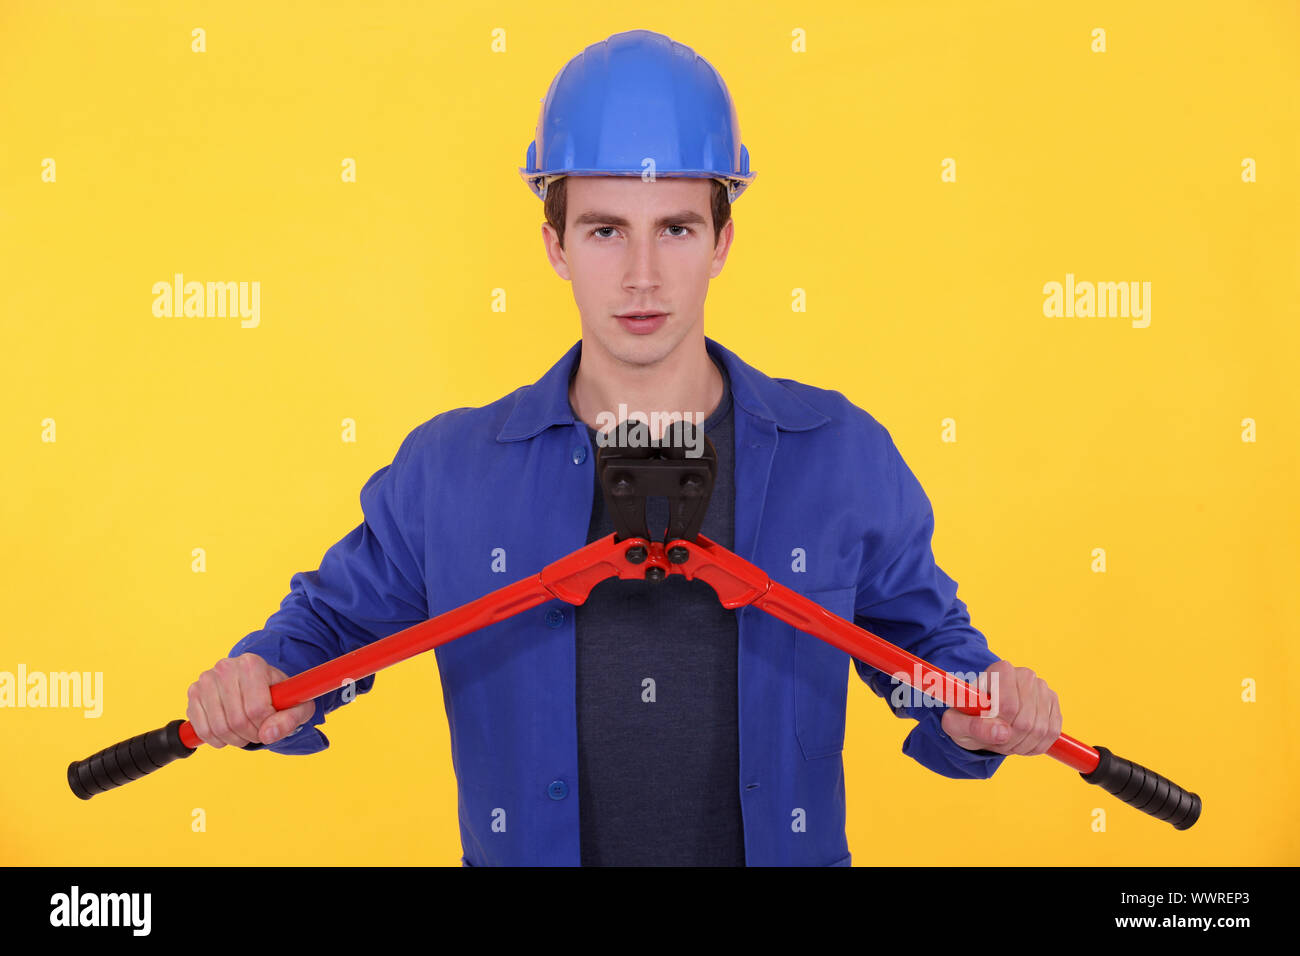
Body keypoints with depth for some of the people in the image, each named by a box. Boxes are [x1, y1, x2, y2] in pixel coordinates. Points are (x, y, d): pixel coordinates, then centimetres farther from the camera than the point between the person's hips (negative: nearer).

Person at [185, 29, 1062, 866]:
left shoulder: (846, 456, -8)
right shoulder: (448, 469, -7)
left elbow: (922, 633, 4)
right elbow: (335, 616, 6)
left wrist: (974, 715, -15)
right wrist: (264, 680, -13)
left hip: (784, 847, 0)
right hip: (525, 849, 0)